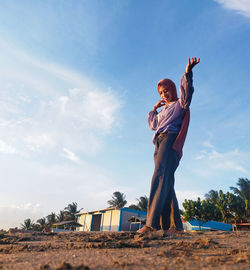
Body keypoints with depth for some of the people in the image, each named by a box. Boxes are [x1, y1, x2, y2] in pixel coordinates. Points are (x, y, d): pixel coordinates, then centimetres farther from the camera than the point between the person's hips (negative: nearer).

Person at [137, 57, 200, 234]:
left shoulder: (180, 104, 13)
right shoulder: (164, 110, 35)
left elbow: (186, 91, -9)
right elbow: (153, 125, 42)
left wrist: (188, 72, -23)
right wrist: (154, 109, 34)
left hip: (170, 140, -8)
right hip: (160, 144, 8)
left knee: (160, 177, -26)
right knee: (167, 185, -2)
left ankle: (152, 222, -34)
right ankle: (176, 225, -1)